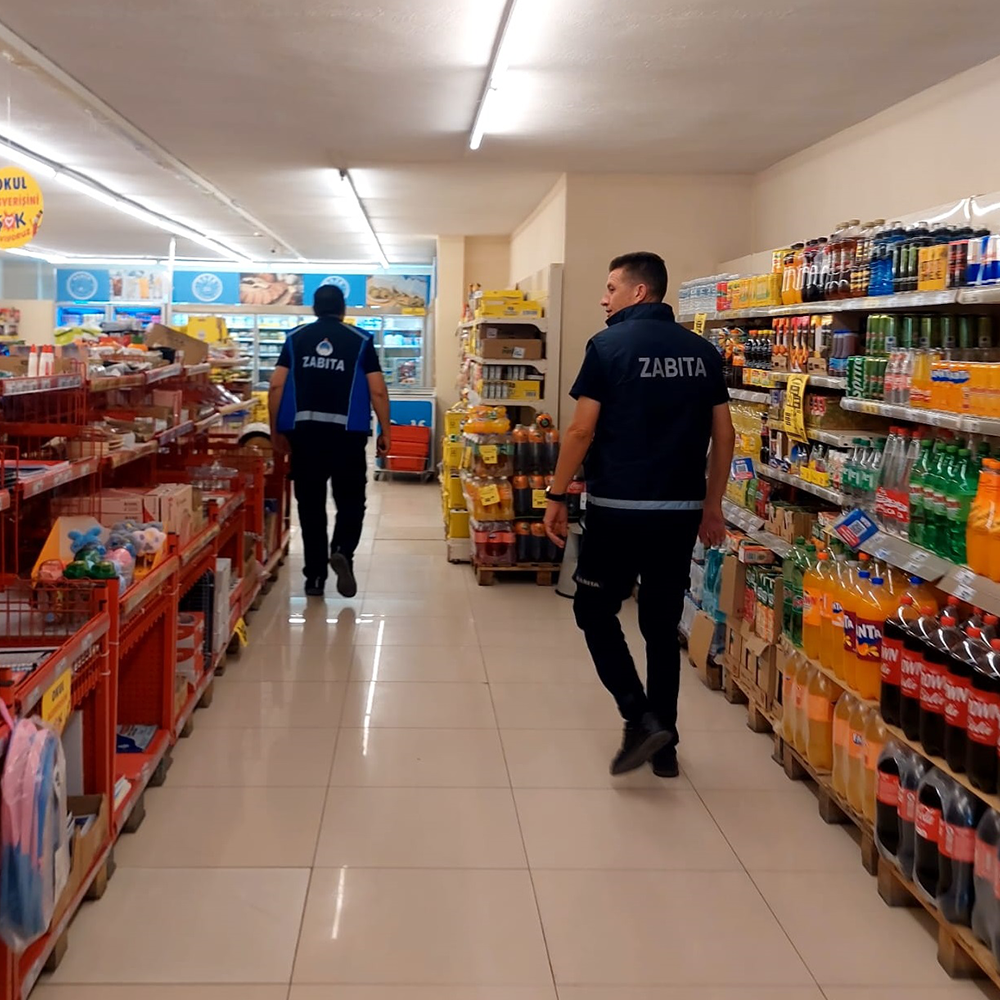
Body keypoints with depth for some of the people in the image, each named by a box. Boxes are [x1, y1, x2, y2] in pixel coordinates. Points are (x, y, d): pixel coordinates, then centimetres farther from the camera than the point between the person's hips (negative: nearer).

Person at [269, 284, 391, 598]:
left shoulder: (295, 338, 9)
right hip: (347, 431, -2)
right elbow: (377, 390, 0)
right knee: (351, 501, 10)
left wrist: (275, 430, 9)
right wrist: (385, 431, 7)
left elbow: (276, 386, 3)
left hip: (303, 430, 2)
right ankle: (342, 551, -16)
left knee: (310, 504, 9)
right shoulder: (360, 340, 5)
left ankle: (315, 575, 12)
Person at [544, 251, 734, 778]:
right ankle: (664, 744, 18)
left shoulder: (608, 345, -7)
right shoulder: (703, 351, 7)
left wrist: (557, 496, -2)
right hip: (682, 510, 5)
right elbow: (723, 435, 8)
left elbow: (582, 430, -10)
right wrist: (713, 504, 16)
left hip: (618, 508, -5)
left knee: (595, 611, 11)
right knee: (662, 625, 13)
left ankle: (641, 719, -1)